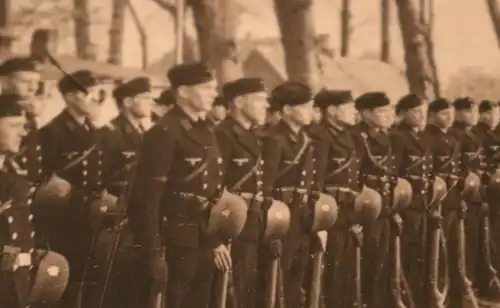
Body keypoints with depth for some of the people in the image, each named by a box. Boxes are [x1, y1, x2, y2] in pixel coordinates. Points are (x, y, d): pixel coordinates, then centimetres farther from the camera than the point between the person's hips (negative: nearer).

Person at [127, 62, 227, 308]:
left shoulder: (205, 134, 14)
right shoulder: (164, 134, -13)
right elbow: (147, 197, -19)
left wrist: (215, 240, 14)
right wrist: (153, 252, -22)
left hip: (203, 242, 8)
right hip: (176, 243, -8)